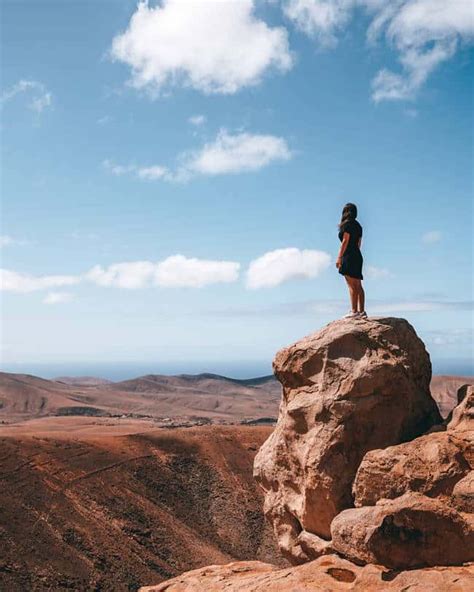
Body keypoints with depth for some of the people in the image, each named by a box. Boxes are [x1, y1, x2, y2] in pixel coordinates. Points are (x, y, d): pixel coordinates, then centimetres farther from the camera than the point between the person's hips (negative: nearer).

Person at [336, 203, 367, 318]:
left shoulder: (347, 224, -7)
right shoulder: (358, 225, 18)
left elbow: (345, 241, -12)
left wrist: (339, 257, -13)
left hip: (349, 256, -9)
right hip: (358, 256, 9)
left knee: (352, 285, -11)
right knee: (358, 286, 7)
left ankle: (354, 311, -14)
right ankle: (362, 311, 6)